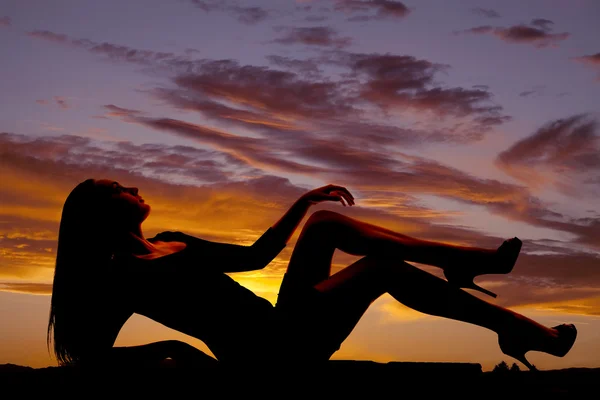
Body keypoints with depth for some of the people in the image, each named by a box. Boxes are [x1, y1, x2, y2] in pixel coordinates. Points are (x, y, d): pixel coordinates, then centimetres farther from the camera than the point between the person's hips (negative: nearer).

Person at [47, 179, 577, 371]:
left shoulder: (170, 243, 17)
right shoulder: (117, 277, -9)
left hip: (281, 328, 9)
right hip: (269, 351, -9)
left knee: (325, 220, 5)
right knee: (384, 265, -13)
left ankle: (460, 260, 5)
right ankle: (517, 327, -2)